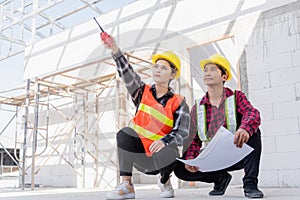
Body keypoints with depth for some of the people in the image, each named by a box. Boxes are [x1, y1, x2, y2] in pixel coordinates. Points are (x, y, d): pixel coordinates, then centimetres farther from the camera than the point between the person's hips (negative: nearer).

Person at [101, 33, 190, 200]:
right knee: (125, 133, -25)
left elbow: (182, 132, -11)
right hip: (139, 152, 2)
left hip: (161, 150, -2)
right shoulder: (142, 92, 5)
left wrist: (164, 141, -30)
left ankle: (164, 181, 4)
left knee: (167, 155, -34)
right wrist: (115, 50, -28)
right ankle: (126, 185, -20)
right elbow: (127, 74, -12)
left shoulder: (178, 102, -2)